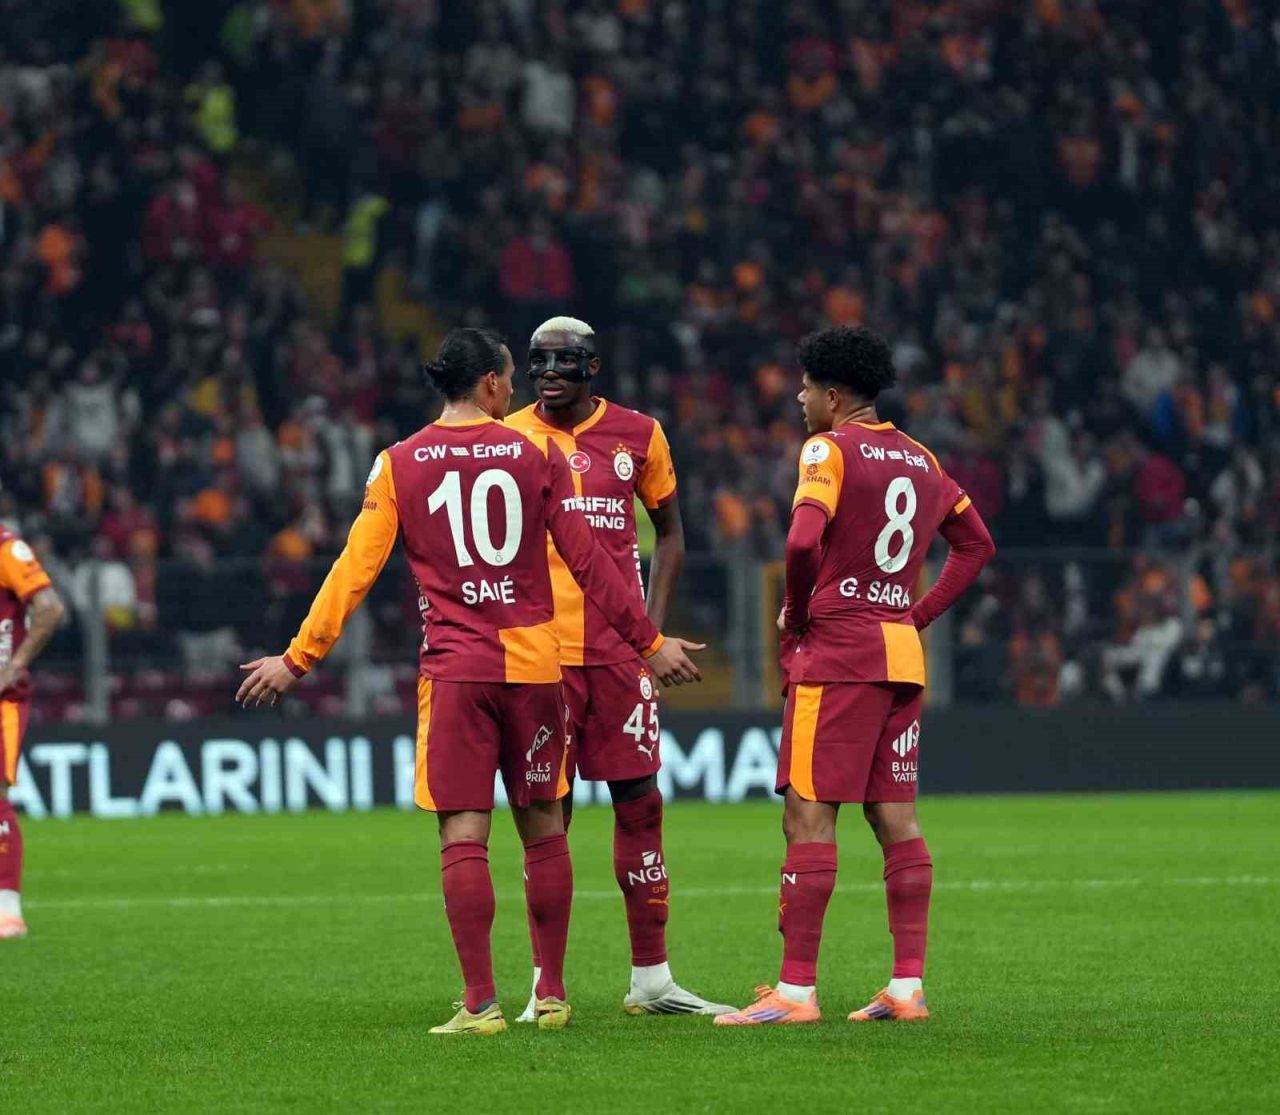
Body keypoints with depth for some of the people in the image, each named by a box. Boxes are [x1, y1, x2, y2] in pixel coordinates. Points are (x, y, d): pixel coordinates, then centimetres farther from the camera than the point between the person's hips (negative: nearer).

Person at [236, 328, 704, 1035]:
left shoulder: (400, 464, 2)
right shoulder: (537, 455, 2)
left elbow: (356, 570, -1)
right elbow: (587, 560, 3)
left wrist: (297, 659, 5)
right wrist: (648, 642, 12)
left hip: (453, 670, -1)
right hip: (534, 661, 1)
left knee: (464, 837, -2)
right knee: (543, 828, 11)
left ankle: (481, 1003, -7)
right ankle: (552, 996, 15)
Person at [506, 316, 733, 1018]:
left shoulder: (637, 434, 6)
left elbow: (669, 532, 16)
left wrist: (654, 624, 6)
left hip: (619, 647, 2)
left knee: (639, 800, 3)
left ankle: (651, 980, 10)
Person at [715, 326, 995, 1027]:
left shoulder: (830, 449, -8)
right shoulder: (918, 460, 16)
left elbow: (803, 542, -21)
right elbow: (976, 543, 24)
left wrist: (794, 615, -5)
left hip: (837, 653, -8)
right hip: (902, 654, 8)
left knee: (808, 816, -7)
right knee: (895, 817, 8)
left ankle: (797, 989, -10)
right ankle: (908, 987, 6)